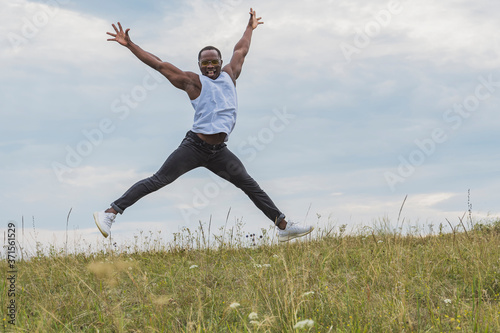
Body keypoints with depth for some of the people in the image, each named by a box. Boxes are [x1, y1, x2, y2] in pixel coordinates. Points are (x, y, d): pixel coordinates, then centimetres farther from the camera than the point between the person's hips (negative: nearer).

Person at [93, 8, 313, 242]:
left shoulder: (229, 74, 15)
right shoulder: (193, 81, 2)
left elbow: (240, 50, 32)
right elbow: (159, 64, -1)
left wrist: (250, 27, 45)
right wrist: (129, 45, -4)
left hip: (219, 151, 5)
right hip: (195, 147, -5)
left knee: (249, 184, 4)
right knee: (158, 181, -10)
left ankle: (283, 227, 9)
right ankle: (110, 212, -9)